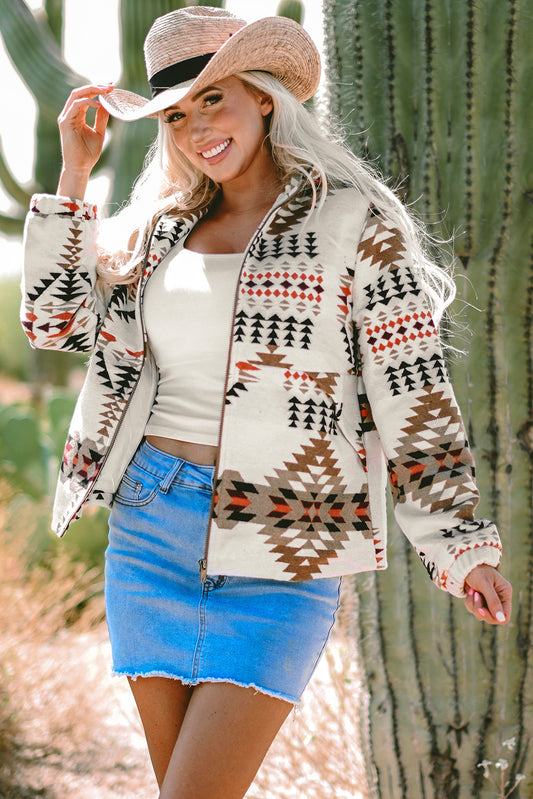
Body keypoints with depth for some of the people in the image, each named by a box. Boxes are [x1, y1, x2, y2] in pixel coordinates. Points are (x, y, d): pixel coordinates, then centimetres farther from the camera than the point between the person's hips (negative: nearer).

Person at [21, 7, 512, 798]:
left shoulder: (354, 224, -4)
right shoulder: (161, 229, 13)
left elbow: (413, 391, -4)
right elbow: (55, 318, 10)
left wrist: (462, 546, -7)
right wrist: (74, 171, 7)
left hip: (281, 554, -5)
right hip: (151, 532, 5)